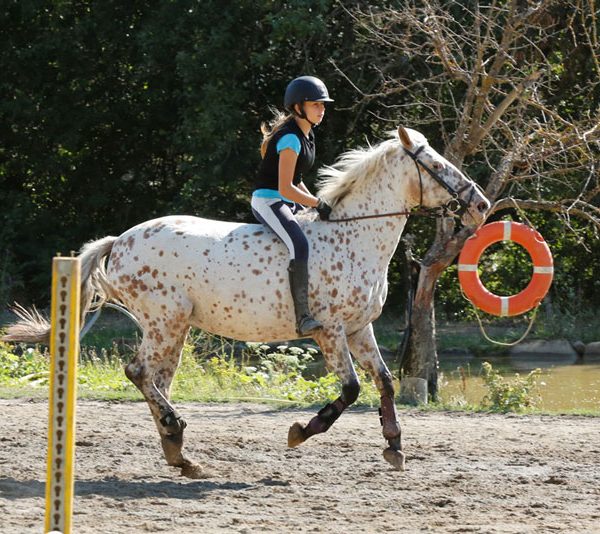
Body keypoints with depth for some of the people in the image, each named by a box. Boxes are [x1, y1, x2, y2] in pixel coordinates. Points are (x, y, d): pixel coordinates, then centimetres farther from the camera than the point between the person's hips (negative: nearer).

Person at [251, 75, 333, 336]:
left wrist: (314, 202, 8)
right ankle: (303, 317, -38)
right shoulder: (290, 138, -18)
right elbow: (285, 188, -22)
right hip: (268, 200, -11)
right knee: (299, 244, -31)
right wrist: (318, 204, -15)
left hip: (287, 203, 11)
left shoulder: (306, 135, 13)